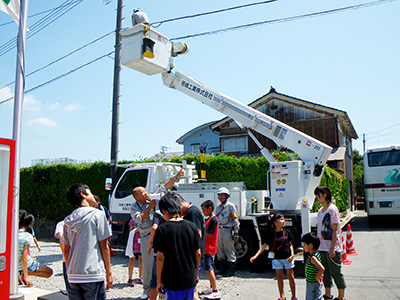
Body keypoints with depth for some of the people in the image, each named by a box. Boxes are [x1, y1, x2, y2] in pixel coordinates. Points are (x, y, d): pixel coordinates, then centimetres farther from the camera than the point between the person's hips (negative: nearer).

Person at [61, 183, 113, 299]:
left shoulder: (68, 220, 9)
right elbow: (104, 246, -6)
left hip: (73, 276, 5)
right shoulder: (97, 215, -6)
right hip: (93, 275, -5)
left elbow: (66, 251, 12)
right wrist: (109, 272, 1)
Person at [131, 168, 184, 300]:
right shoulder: (134, 207, 2)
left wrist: (177, 176, 7)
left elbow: (164, 188, 9)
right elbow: (138, 219, -15)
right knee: (147, 264, 1)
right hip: (147, 238, -2)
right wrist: (149, 208, -13)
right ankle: (147, 289, 19)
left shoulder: (152, 199, 7)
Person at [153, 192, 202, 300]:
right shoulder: (192, 226, -2)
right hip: (190, 279, 3)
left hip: (172, 281, -3)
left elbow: (160, 257, -11)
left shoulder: (162, 229, -12)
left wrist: (159, 279, 0)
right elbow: (198, 253, 2)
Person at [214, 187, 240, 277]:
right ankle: (222, 269, 22)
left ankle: (231, 270, 7)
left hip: (227, 230, -7)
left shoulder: (230, 206, -5)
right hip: (219, 230, 7)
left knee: (229, 251, -1)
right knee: (220, 251, 10)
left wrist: (236, 232, -10)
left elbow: (235, 220, -5)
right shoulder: (218, 207, 15)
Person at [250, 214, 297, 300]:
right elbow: (264, 246, -6)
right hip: (276, 258, -1)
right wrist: (255, 256, -14)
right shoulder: (271, 234, -5)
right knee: (279, 277, 8)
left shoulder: (287, 232, 1)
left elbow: (290, 244, 8)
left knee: (291, 277, 7)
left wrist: (292, 255, -7)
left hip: (287, 257, 1)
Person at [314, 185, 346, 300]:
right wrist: (317, 245, 12)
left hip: (332, 247, -7)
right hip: (322, 247, 7)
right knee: (325, 271, 14)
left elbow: (335, 230, -15)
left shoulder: (332, 209, -12)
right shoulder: (320, 211, 11)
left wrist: (332, 248, -17)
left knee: (335, 271, 3)